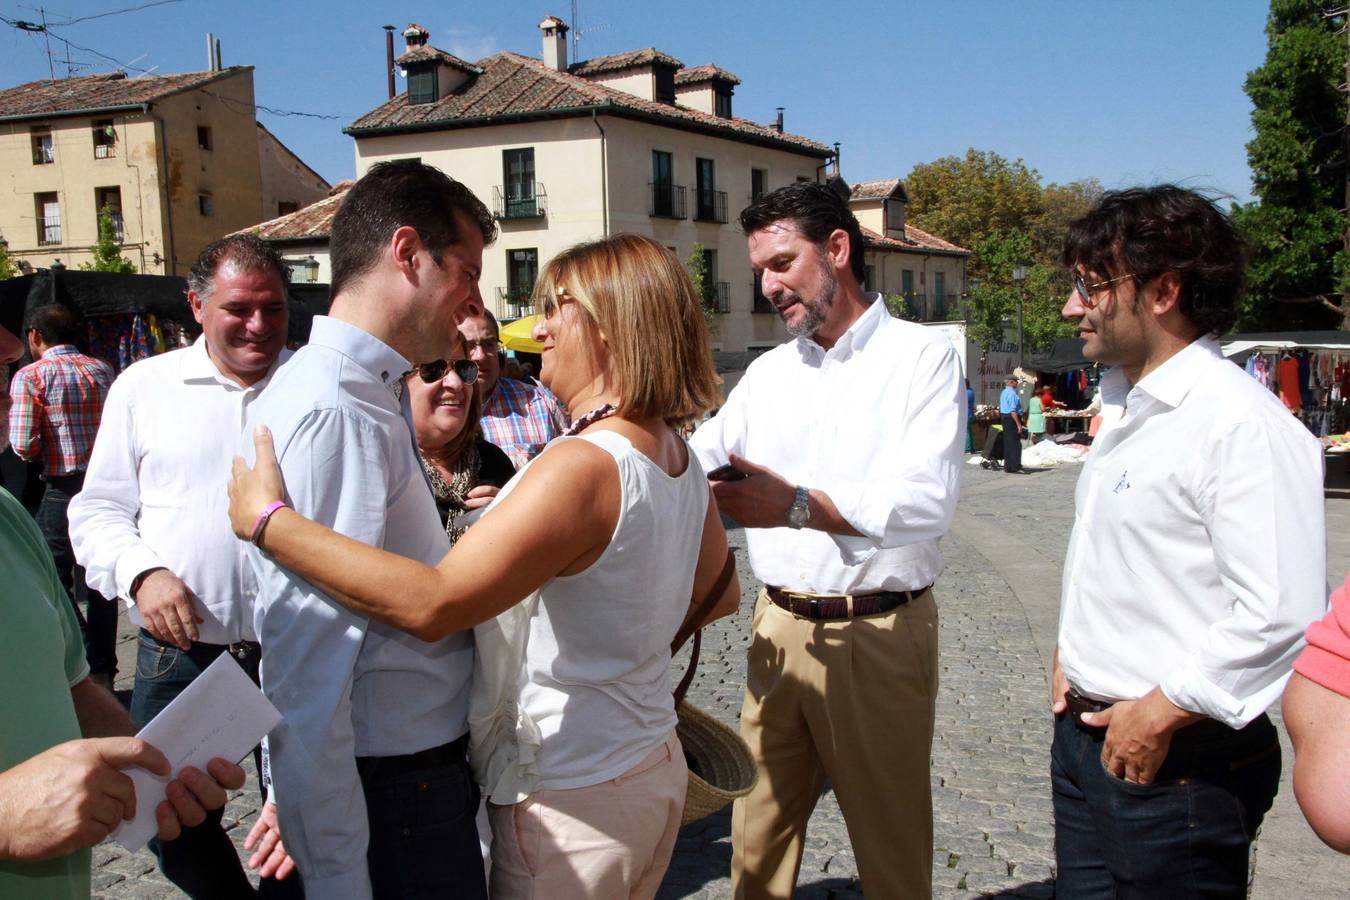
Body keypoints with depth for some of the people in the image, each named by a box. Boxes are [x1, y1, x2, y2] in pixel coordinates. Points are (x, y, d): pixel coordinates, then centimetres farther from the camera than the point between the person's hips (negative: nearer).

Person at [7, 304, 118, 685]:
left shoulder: (30, 376, -8)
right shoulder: (102, 370, 7)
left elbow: (24, 446, -14)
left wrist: (45, 452, 6)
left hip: (64, 489, -5)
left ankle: (88, 663, -1)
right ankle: (103, 671, 21)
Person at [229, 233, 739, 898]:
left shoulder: (583, 466, -26)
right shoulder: (679, 458, 2)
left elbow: (431, 604, -31)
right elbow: (719, 593, 16)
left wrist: (267, 520, -25)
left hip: (573, 804, -8)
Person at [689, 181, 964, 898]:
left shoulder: (923, 357, -6)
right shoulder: (768, 373, 12)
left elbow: (926, 501, -21)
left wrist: (798, 505, -35)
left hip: (879, 634, -5)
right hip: (778, 627, 5)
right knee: (757, 835, 12)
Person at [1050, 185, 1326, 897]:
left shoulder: (1242, 424, -19)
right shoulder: (1125, 408, 12)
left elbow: (1283, 615, -25)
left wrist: (1161, 711, -18)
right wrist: (1071, 654, 11)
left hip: (1179, 761, -8)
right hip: (1086, 733, 8)